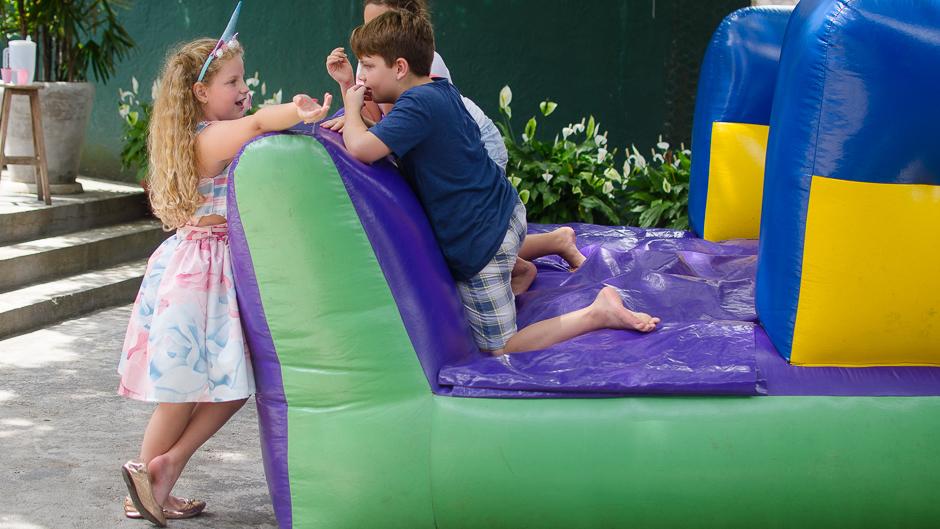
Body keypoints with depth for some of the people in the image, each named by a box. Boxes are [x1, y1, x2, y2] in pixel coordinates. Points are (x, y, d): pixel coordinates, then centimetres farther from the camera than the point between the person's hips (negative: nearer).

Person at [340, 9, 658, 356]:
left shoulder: (416, 105, -23)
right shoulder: (442, 91, 6)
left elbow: (362, 149, -34)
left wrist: (353, 109, -14)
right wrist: (356, 120, 6)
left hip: (481, 243, -10)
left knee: (497, 349, 1)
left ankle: (596, 314, -4)